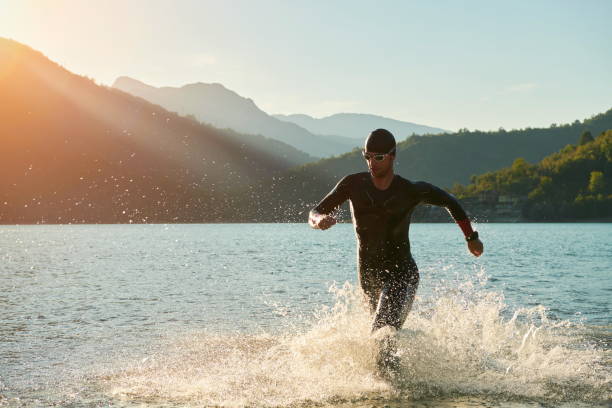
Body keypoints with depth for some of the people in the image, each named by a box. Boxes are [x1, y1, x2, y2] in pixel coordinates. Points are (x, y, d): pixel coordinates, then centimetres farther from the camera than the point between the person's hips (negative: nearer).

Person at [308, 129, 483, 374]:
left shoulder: (411, 191, -10)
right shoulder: (353, 184, -5)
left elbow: (450, 202, 9)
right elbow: (314, 214, -4)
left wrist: (471, 237, 17)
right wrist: (321, 220, -29)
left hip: (402, 274, -4)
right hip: (369, 277, 4)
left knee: (382, 336, -24)